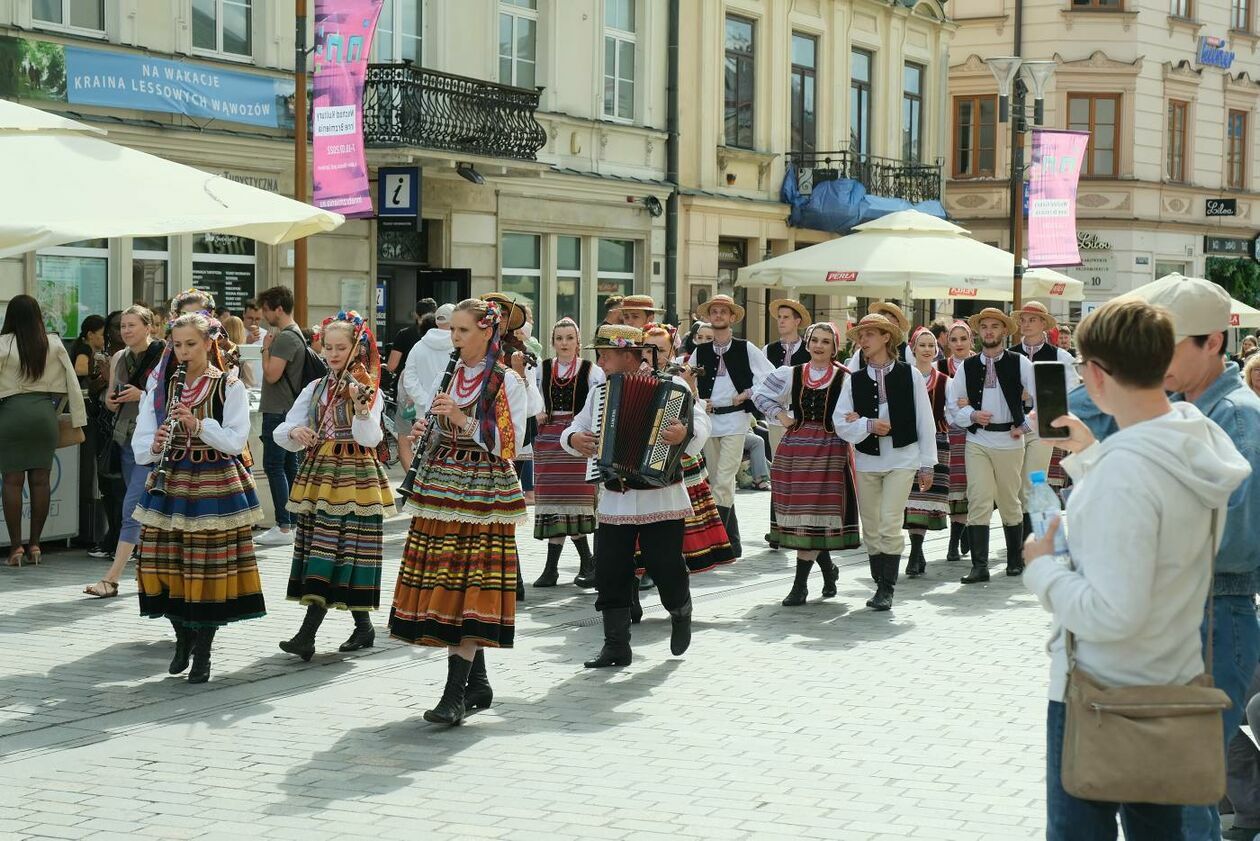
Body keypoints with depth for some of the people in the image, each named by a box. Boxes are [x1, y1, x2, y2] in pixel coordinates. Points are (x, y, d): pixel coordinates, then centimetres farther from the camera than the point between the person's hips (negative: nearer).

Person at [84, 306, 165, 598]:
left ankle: (111, 579, -12)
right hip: (124, 439, 7)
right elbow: (111, 399, 22)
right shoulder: (119, 358, 12)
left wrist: (142, 395, -19)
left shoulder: (163, 356, -7)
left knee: (132, 508, -10)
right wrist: (111, 401, 0)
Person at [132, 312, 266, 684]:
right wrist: (155, 445, -17)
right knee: (166, 565, 3)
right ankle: (183, 637, 26)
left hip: (215, 484, -3)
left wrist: (198, 424, -23)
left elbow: (236, 441, -9)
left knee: (208, 568, -3)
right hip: (169, 482, 3)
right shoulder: (159, 385, 8)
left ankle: (202, 653, 9)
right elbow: (140, 442, 5)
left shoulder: (229, 387, -1)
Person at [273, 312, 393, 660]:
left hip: (354, 478, -6)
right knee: (318, 552, 8)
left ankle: (307, 635, -14)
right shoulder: (315, 389, 10)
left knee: (330, 555, -10)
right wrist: (294, 432, -17)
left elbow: (369, 438, -19)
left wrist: (361, 407, -36)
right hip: (318, 474, 6)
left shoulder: (368, 390, -5)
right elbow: (282, 432, 5)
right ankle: (363, 627, 20)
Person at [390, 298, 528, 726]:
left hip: (484, 492, -6)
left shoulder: (508, 381, -3)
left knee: (469, 588, -11)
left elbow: (509, 443, -10)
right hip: (440, 488, 6)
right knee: (441, 587, 5)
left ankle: (455, 693, -12)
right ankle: (478, 683, 17)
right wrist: (419, 431, -2)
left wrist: (463, 419, -18)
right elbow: (426, 424, 20)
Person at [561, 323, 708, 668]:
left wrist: (685, 432, -37)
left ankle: (680, 613, 33)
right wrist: (573, 438, -5)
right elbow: (577, 427, 18)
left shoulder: (671, 385, -6)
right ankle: (616, 646, 9)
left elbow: (699, 421, -15)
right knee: (610, 572, 1)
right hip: (614, 500, 5)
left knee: (666, 567, 1)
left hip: (661, 495, -5)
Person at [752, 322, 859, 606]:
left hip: (829, 451, -3)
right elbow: (759, 393, 19)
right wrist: (780, 415, 8)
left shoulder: (845, 379, 0)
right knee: (797, 512, 4)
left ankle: (800, 584, -2)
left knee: (816, 513, -7)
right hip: (795, 450, 3)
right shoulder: (791, 374, 9)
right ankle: (828, 569, 26)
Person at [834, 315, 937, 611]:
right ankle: (881, 585, 20)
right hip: (866, 460, 3)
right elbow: (840, 423, 3)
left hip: (902, 458, -3)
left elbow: (925, 421, 3)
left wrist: (927, 464, 2)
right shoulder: (854, 380, 6)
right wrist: (868, 425, -14)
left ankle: (887, 590, -7)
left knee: (890, 525, -13)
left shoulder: (909, 375, 0)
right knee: (871, 528, 8)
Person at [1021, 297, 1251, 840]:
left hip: (1100, 692, -8)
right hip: (1175, 680, 8)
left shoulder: (1124, 467, -28)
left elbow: (1112, 613, -28)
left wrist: (1042, 567, -13)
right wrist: (1089, 456, 17)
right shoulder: (1204, 441, -1)